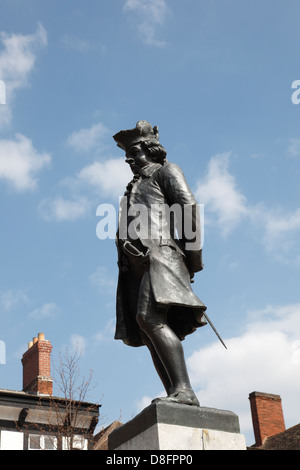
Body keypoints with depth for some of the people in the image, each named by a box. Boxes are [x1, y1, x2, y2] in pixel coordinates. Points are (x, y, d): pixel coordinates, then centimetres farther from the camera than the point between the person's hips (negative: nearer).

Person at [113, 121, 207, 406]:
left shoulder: (166, 171, 14)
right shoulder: (135, 187, 36)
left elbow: (189, 207, -1)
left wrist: (193, 252, -11)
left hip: (159, 253, -8)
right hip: (136, 266, 8)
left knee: (150, 317, -27)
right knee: (151, 333, -5)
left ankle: (183, 390, -32)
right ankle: (176, 396, -9)